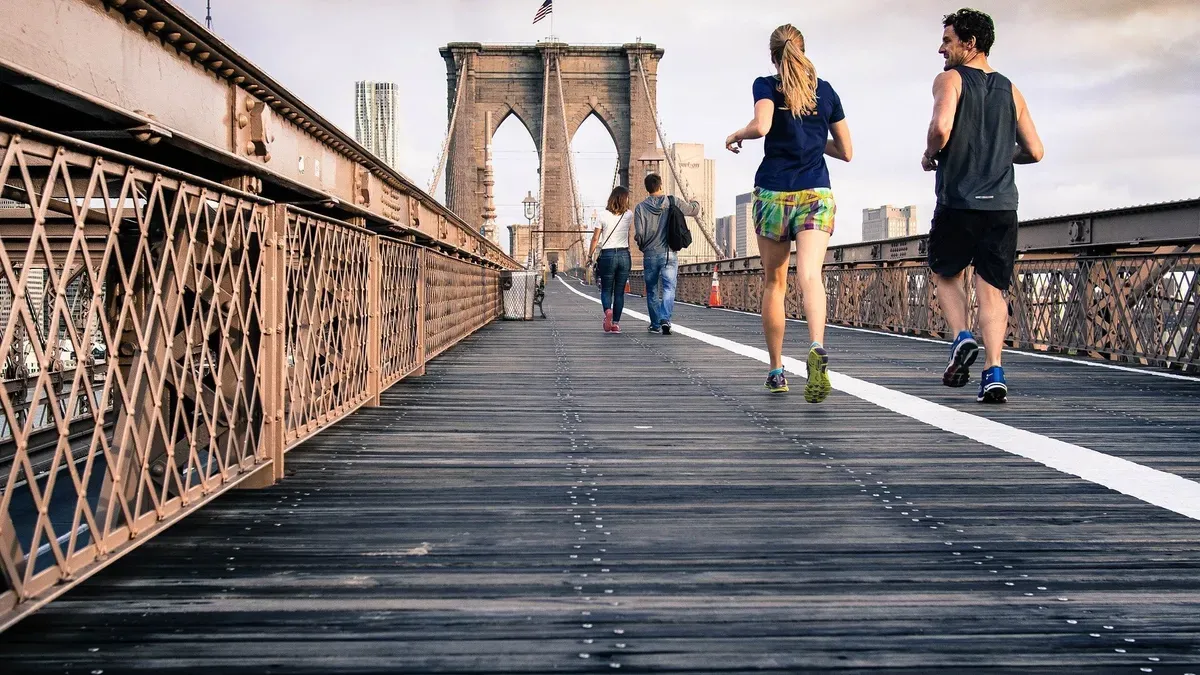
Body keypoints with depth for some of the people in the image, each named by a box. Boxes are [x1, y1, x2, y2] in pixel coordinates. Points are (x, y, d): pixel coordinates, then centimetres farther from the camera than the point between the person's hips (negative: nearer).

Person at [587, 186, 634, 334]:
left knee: (606, 290, 8)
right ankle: (616, 323, 4)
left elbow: (595, 239, -1)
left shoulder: (603, 215, -4)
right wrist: (624, 205, 22)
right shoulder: (629, 215, 0)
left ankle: (607, 311, -21)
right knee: (619, 292, 7)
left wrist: (590, 255, 10)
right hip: (624, 255, 1)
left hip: (607, 255, -1)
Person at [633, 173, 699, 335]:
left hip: (650, 255, 1)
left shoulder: (641, 207, -3)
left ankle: (655, 325, 19)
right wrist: (695, 203, 37)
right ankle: (665, 319, -25)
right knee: (669, 288, -4)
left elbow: (639, 234, -7)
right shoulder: (673, 202, -1)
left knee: (652, 291, 12)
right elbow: (694, 210, 14)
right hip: (670, 254, -1)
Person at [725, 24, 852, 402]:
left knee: (774, 283, 13)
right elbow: (846, 152, 14)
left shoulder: (766, 86, 1)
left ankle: (777, 370, 20)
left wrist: (736, 135, 1)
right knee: (810, 275, -15)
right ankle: (817, 349, -43)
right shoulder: (826, 91, 11)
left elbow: (761, 126, -20)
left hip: (773, 194, -1)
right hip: (816, 194, 1)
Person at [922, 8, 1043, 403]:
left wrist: (929, 155, -1)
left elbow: (941, 126, -20)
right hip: (1002, 205, 4)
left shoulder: (950, 79, -1)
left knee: (946, 274, 18)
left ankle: (962, 339, -3)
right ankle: (994, 374, -6)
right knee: (992, 289, 5)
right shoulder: (1010, 90, 14)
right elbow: (1034, 152, 13)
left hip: (958, 203, -4)